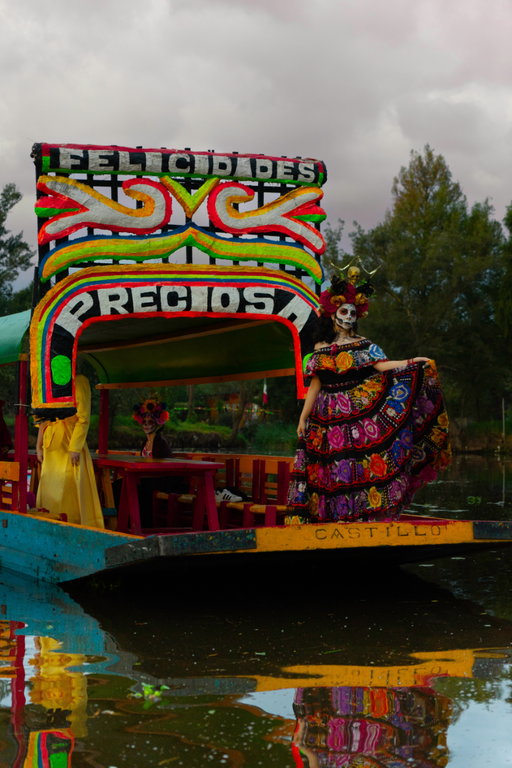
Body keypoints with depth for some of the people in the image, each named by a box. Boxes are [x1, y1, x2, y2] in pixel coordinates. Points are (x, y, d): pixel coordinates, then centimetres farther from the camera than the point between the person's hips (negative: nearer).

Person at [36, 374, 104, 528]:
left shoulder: (79, 382, -5)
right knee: (50, 489, 6)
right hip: (51, 448, 6)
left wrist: (75, 447, -16)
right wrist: (39, 446, 12)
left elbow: (83, 418, -10)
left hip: (69, 447, -6)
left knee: (70, 490, -7)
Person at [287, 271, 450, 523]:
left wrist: (413, 362, -20)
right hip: (331, 415, 2)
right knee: (335, 467, -2)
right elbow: (315, 385, 11)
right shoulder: (320, 349, 11)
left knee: (363, 464, -9)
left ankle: (364, 513, -8)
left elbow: (382, 365, -9)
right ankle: (338, 516, 2)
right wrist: (303, 417, 7)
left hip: (362, 413, -1)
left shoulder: (363, 345, 7)